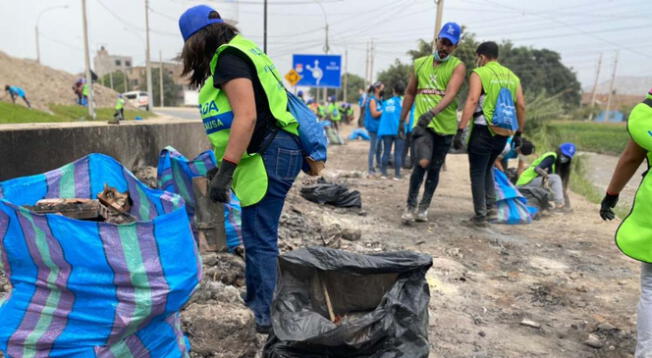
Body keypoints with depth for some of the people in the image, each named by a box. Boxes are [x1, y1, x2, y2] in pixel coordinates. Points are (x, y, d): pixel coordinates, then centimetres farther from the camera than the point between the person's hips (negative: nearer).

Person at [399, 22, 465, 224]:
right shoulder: (420, 63, 9)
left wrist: (432, 112, -35)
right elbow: (410, 93, 18)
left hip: (446, 125, 0)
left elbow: (451, 93, -18)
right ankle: (410, 205, -4)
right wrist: (402, 118, 15)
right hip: (422, 123, 0)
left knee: (435, 169, 9)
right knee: (422, 163, -21)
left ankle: (424, 207, 26)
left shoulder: (458, 66, 0)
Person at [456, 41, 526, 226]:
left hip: (483, 130, -6)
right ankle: (491, 207, 16)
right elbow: (521, 106, 9)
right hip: (503, 133, 6)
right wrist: (519, 133, 15)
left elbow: (472, 101, -17)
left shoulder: (479, 74, -3)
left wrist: (460, 130, -20)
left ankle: (480, 215, 5)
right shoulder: (512, 76, 14)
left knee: (477, 173, 4)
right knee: (487, 169, 23)